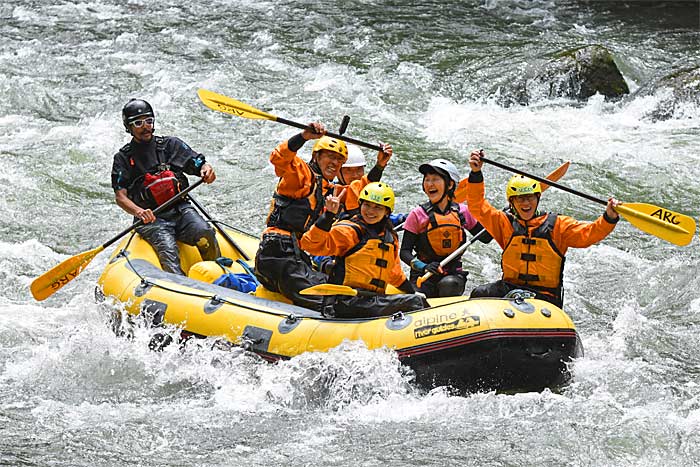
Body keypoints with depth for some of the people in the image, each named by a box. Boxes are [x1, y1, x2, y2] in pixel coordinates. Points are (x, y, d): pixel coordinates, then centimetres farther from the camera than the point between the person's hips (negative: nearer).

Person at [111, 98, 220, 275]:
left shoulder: (171, 144, 15)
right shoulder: (123, 158, 9)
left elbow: (199, 164, 13)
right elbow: (120, 196, -1)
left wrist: (206, 170, -14)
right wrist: (139, 212, -22)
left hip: (181, 209, 2)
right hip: (150, 219, -2)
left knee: (204, 234, -29)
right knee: (167, 250, -32)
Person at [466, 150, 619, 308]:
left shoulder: (557, 225, 7)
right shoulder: (505, 223, 11)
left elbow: (587, 233, -5)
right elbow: (477, 207, 2)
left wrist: (609, 218, -25)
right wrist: (476, 174, -12)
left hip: (546, 295, -2)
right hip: (510, 287, 2)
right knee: (480, 294, -26)